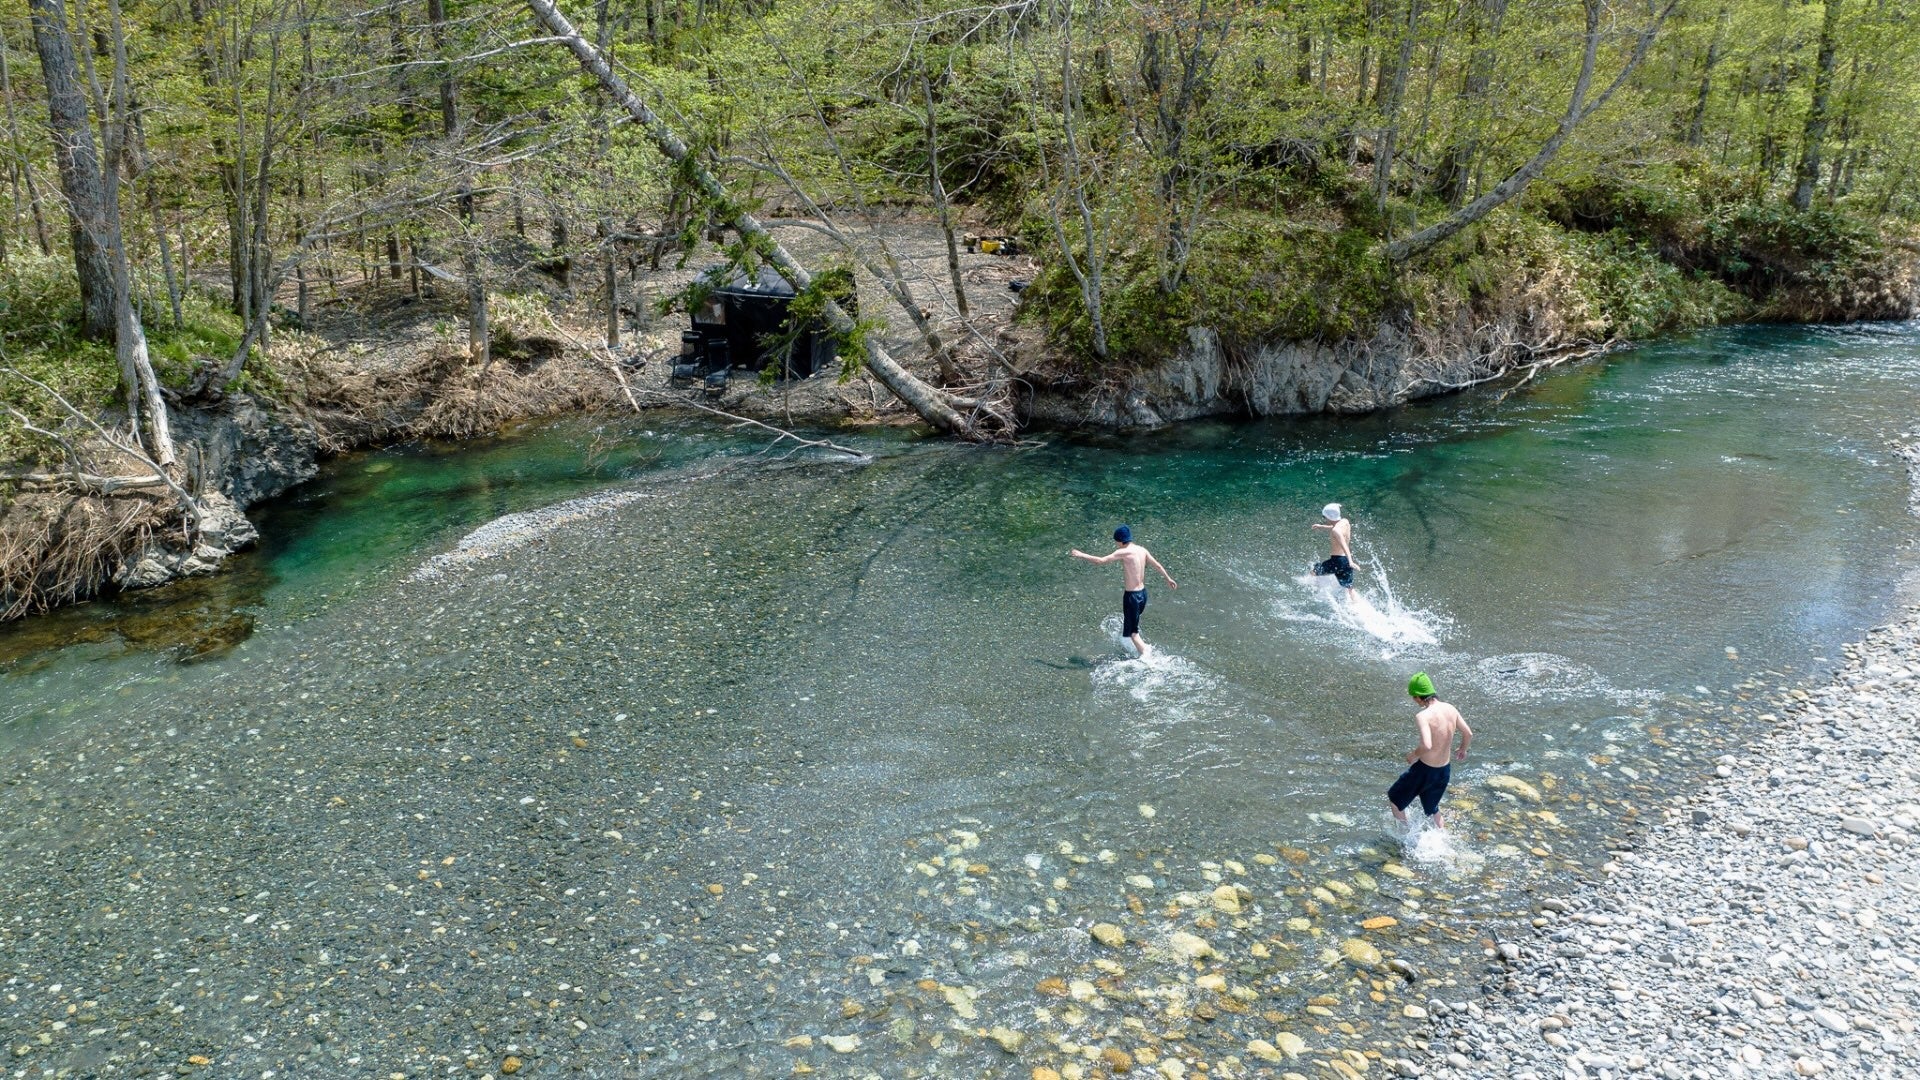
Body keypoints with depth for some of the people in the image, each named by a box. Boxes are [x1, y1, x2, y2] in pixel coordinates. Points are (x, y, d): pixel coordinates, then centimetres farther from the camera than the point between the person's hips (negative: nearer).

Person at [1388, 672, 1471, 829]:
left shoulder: (1423, 716, -25)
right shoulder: (1450, 709, -4)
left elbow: (1426, 745, -37)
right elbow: (1468, 734, 8)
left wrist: (1414, 754, -16)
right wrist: (1462, 750, 28)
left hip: (1425, 769, -7)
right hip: (1445, 770, 7)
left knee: (1394, 797, 18)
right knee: (1432, 808, 30)